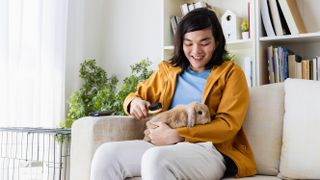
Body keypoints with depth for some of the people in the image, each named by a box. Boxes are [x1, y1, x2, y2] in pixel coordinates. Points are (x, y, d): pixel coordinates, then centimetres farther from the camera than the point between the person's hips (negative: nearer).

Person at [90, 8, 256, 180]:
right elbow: (137, 95, 29)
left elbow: (228, 125, -5)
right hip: (167, 147, 5)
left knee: (155, 158, -36)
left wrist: (176, 135, -14)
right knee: (106, 153, -20)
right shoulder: (167, 70, 19)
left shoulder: (231, 73, 6)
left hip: (211, 151, -4)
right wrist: (134, 102, 1)